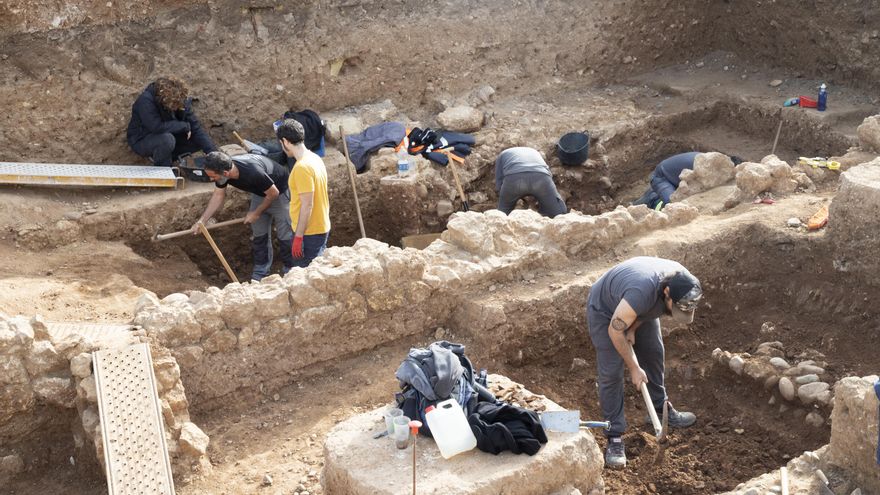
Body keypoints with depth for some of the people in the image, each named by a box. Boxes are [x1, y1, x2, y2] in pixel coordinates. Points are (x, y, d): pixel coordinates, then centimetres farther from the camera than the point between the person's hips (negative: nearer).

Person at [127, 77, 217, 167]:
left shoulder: (180, 100, -14)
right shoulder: (146, 101, -31)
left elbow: (195, 127, -14)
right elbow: (157, 127, -40)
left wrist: (213, 152, -24)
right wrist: (185, 126, -29)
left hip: (168, 135, 6)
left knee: (199, 139, -11)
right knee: (167, 139, -37)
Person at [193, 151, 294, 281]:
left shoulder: (253, 172, -42)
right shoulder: (223, 170, -22)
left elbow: (273, 193, -27)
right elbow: (218, 195, -6)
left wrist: (256, 213, -15)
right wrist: (201, 221, -11)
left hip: (279, 191, -7)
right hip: (259, 193, 7)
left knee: (284, 234, -4)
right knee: (259, 233, 9)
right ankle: (260, 271, 20)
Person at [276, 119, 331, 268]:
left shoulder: (302, 167, -22)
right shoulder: (316, 159, 7)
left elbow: (307, 205, -22)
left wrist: (298, 237, -18)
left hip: (309, 233, -9)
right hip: (322, 228, 9)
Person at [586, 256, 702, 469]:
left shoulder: (682, 282, -23)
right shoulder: (642, 291, -45)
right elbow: (615, 330, -32)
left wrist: (633, 329, -12)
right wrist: (634, 368, -22)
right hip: (605, 310, -7)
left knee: (654, 354, 14)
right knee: (611, 373, -9)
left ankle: (661, 409, 34)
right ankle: (614, 437, -3)